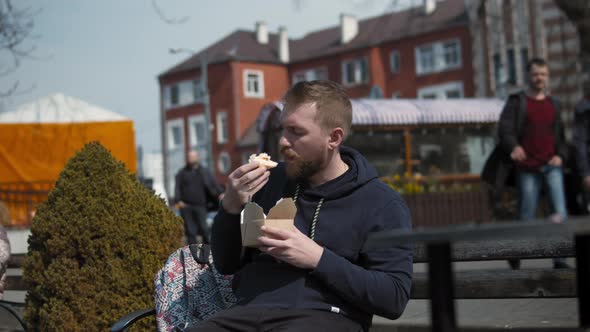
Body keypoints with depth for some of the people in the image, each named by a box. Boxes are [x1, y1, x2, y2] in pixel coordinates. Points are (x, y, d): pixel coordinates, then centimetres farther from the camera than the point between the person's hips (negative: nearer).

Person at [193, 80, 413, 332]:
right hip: (248, 311, 3)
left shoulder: (382, 204, 1)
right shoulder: (272, 180, 15)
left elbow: (394, 298, -7)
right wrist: (231, 208, 0)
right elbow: (226, 265, 18)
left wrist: (318, 258, -13)